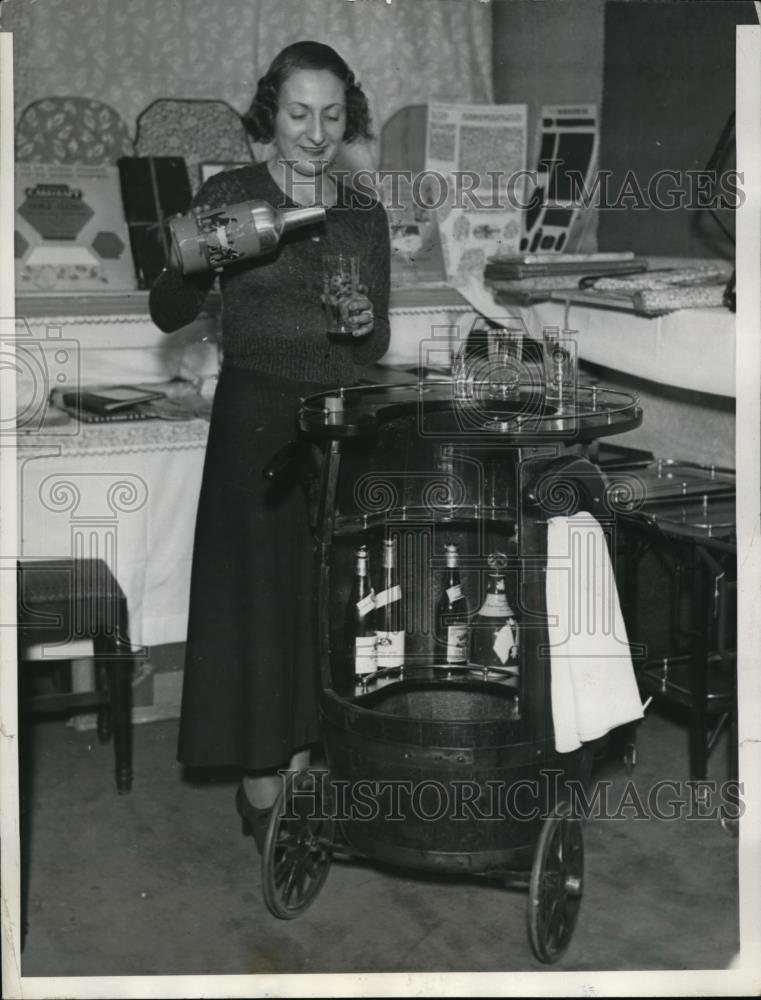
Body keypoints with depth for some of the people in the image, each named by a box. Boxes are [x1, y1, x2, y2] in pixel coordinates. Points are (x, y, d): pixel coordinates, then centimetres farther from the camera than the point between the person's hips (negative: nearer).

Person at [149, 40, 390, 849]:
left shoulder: (365, 215, 9)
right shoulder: (229, 195, -2)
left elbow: (375, 349, 12)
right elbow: (168, 317, -9)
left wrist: (366, 324, -10)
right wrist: (186, 264, -29)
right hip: (255, 423, -4)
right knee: (259, 593, -1)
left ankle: (298, 763, 22)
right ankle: (260, 786, 10)